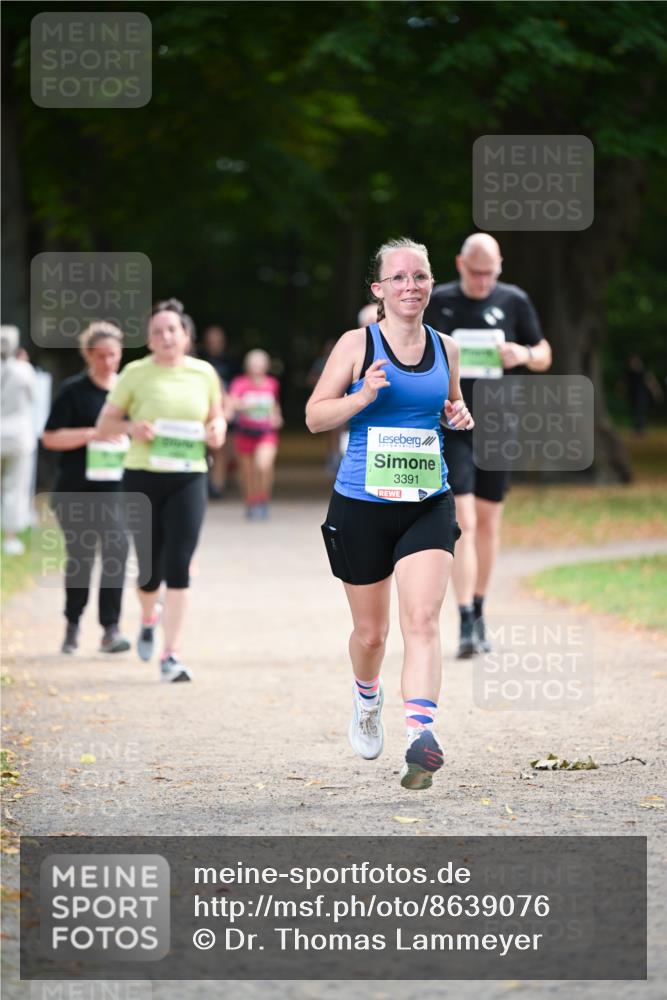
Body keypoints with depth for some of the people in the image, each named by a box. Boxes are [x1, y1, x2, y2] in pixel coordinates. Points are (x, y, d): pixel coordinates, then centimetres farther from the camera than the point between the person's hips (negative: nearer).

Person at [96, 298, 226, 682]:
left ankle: (172, 655, -9)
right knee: (150, 567, 6)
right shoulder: (136, 373, -1)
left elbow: (217, 416, 20)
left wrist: (218, 430, -3)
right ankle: (149, 618, 41)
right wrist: (131, 427, -16)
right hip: (143, 478, -1)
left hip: (189, 479, 1)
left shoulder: (203, 373, 6)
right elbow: (105, 423, 4)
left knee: (178, 567, -11)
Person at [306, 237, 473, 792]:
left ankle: (421, 736, -29)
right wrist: (363, 396, -19)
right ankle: (367, 700, 44)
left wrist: (460, 412, 2)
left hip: (428, 505, 2)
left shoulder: (446, 348, 7)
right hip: (361, 506, -1)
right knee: (371, 630, 11)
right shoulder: (358, 344, -4)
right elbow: (314, 416, -2)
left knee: (423, 621, -17)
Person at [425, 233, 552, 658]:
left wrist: (526, 354, -12)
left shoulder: (514, 301, 2)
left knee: (489, 524, 11)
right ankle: (466, 625, -17)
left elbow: (544, 356, 10)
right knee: (463, 522, -13)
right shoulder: (437, 302, -1)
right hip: (452, 428, -2)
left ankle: (480, 614, 27)